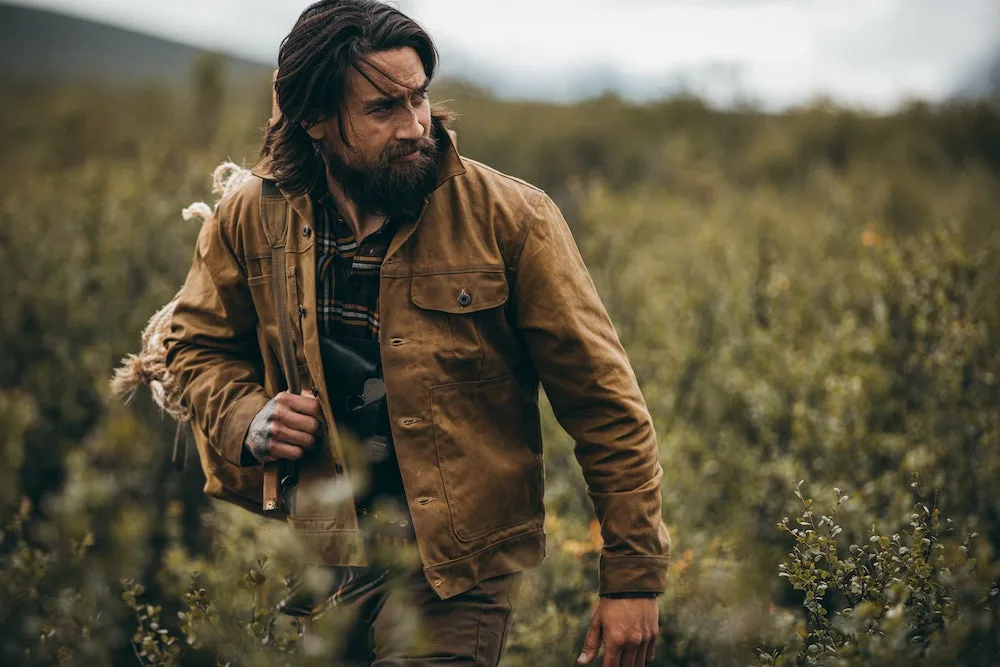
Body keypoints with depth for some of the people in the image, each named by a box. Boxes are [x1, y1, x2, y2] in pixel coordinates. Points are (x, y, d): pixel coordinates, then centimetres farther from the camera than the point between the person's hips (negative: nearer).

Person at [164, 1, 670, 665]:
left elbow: (604, 400, -8)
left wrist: (634, 578, -9)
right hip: (316, 559, 4)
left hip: (455, 573, -3)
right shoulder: (249, 222, -1)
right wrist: (247, 419, -5)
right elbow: (198, 346, 18)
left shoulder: (509, 219, -12)